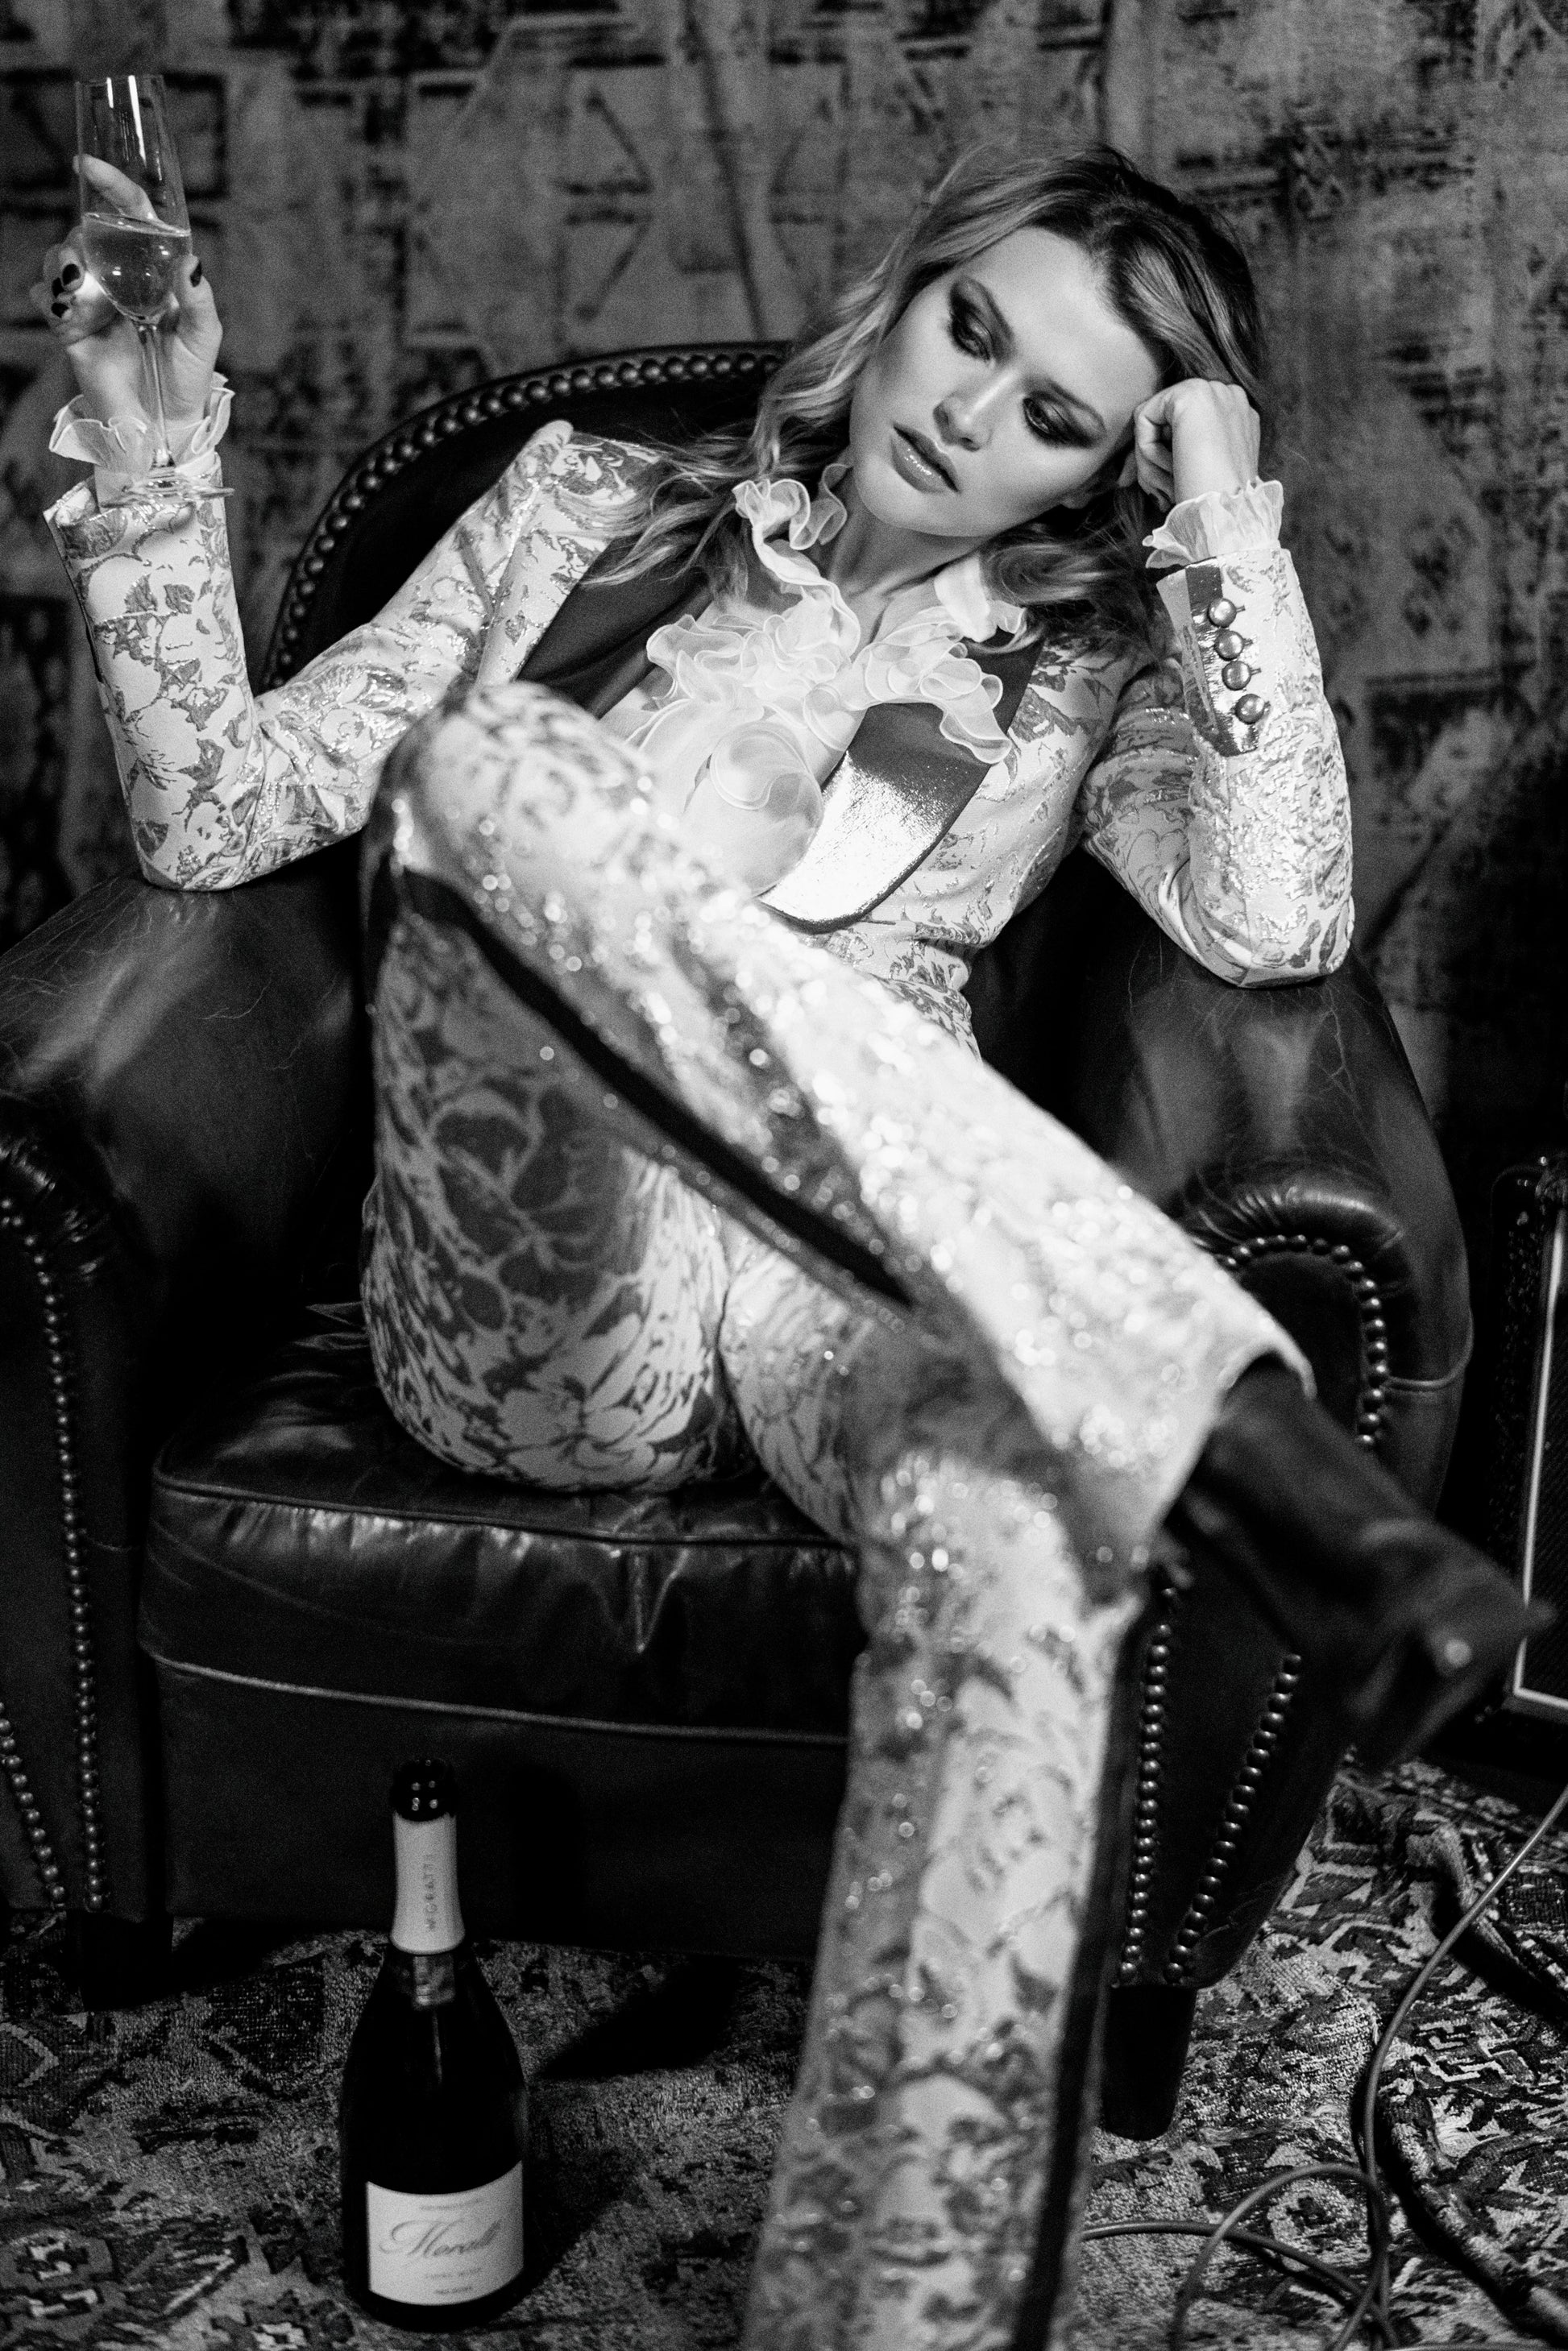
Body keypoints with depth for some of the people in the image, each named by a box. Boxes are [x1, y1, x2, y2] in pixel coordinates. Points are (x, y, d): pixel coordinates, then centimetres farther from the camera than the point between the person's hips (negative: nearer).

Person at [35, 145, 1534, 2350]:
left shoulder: (1081, 672, 15)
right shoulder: (593, 506, 15)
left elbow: (1279, 926, -7)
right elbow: (215, 814, 9)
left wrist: (1230, 528, -2)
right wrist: (151, 464, -4)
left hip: (856, 1283, 0)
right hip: (524, 1298, 0)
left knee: (1017, 1542, -38)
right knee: (490, 764, -31)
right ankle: (1231, 1426, -38)